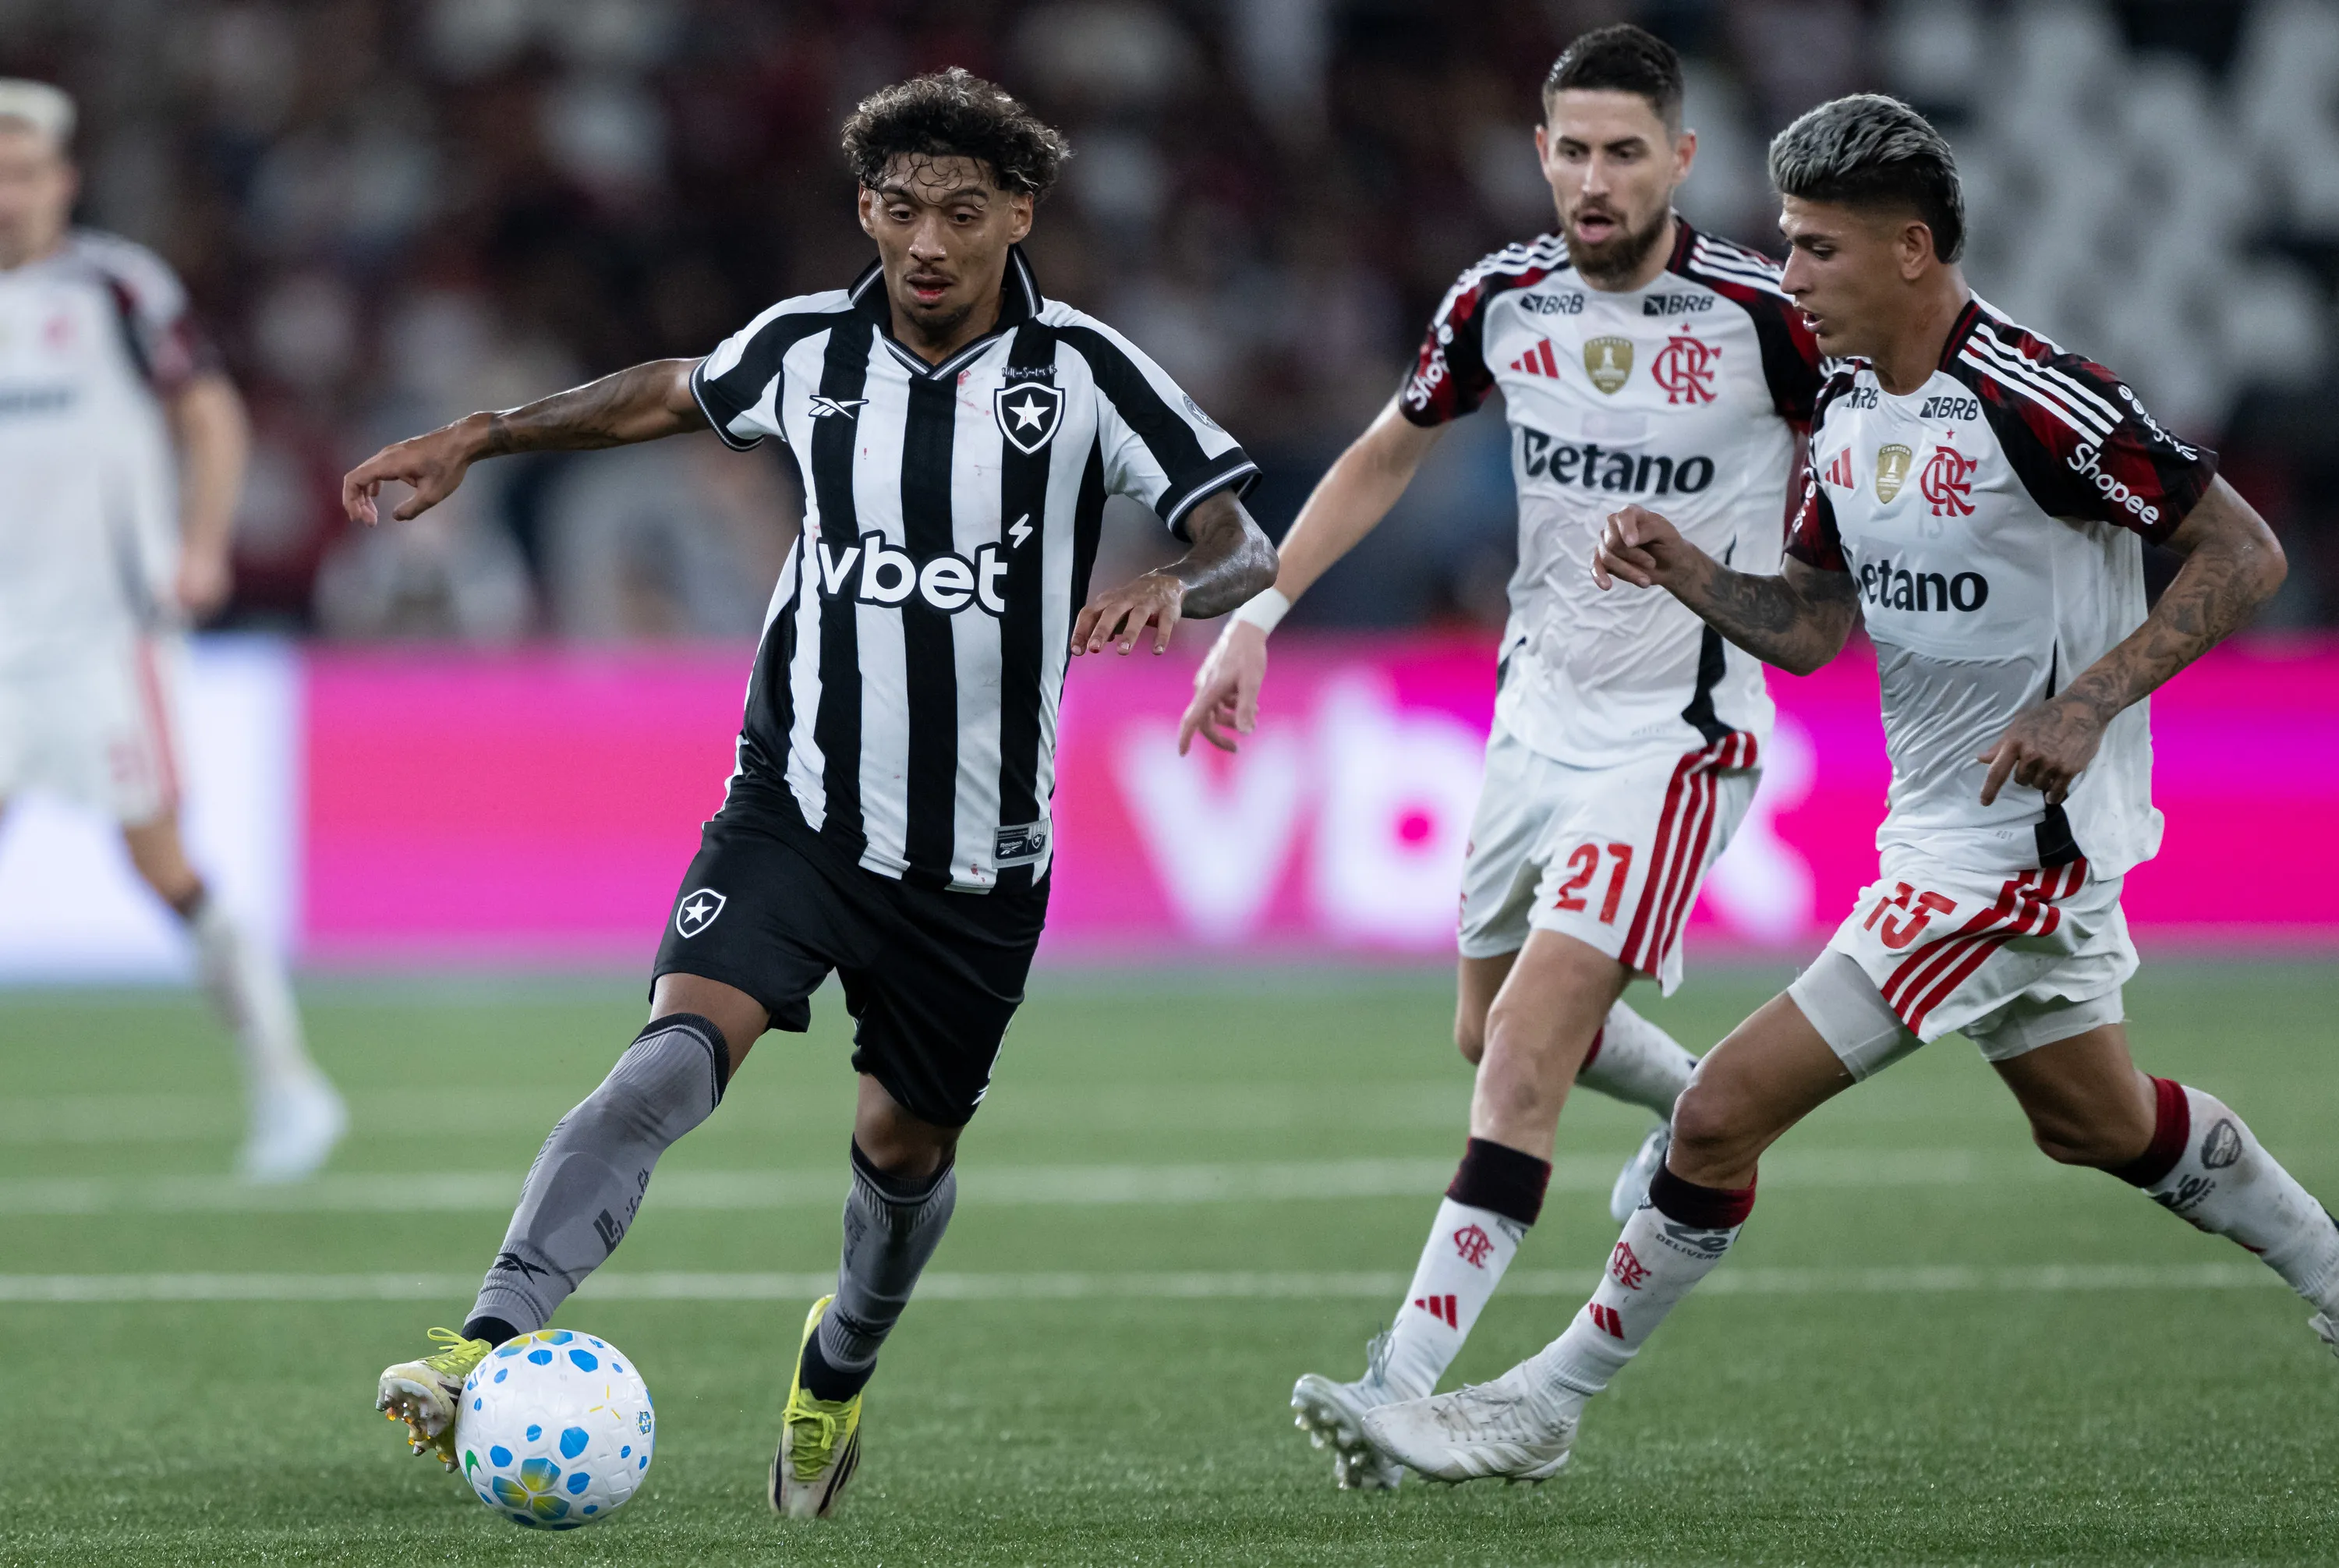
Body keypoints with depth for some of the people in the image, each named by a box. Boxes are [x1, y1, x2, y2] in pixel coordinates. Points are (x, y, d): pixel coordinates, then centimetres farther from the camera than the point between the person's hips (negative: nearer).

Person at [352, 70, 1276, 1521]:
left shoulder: (1083, 372, -9)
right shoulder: (807, 350, -1)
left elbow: (1247, 555, -11)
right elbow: (669, 395, 21)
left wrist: (1173, 593, -34)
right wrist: (474, 441, 18)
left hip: (978, 854, 0)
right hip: (798, 805, 0)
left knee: (905, 1146, 15)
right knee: (679, 1054, -24)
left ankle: (840, 1370, 48)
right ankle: (491, 1352, -37)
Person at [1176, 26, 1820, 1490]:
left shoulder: (1763, 312, -16)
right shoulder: (1502, 300, -2)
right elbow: (1389, 453, 13)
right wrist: (1259, 610, 9)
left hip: (1680, 728, -6)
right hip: (1543, 703, 6)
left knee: (1528, 1050, -17)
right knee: (1495, 1026, 19)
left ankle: (1406, 1387, -19)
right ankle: (1703, 1108, 48)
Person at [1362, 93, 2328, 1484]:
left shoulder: (2032, 400, -22)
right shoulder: (1851, 405, 4)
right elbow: (1811, 627, 11)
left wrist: (2084, 704, -25)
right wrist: (1687, 573, -8)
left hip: (2021, 836, -9)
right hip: (1936, 833, 9)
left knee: (1727, 1109, -10)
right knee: (2102, 1121, 26)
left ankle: (1544, 1407, 1)